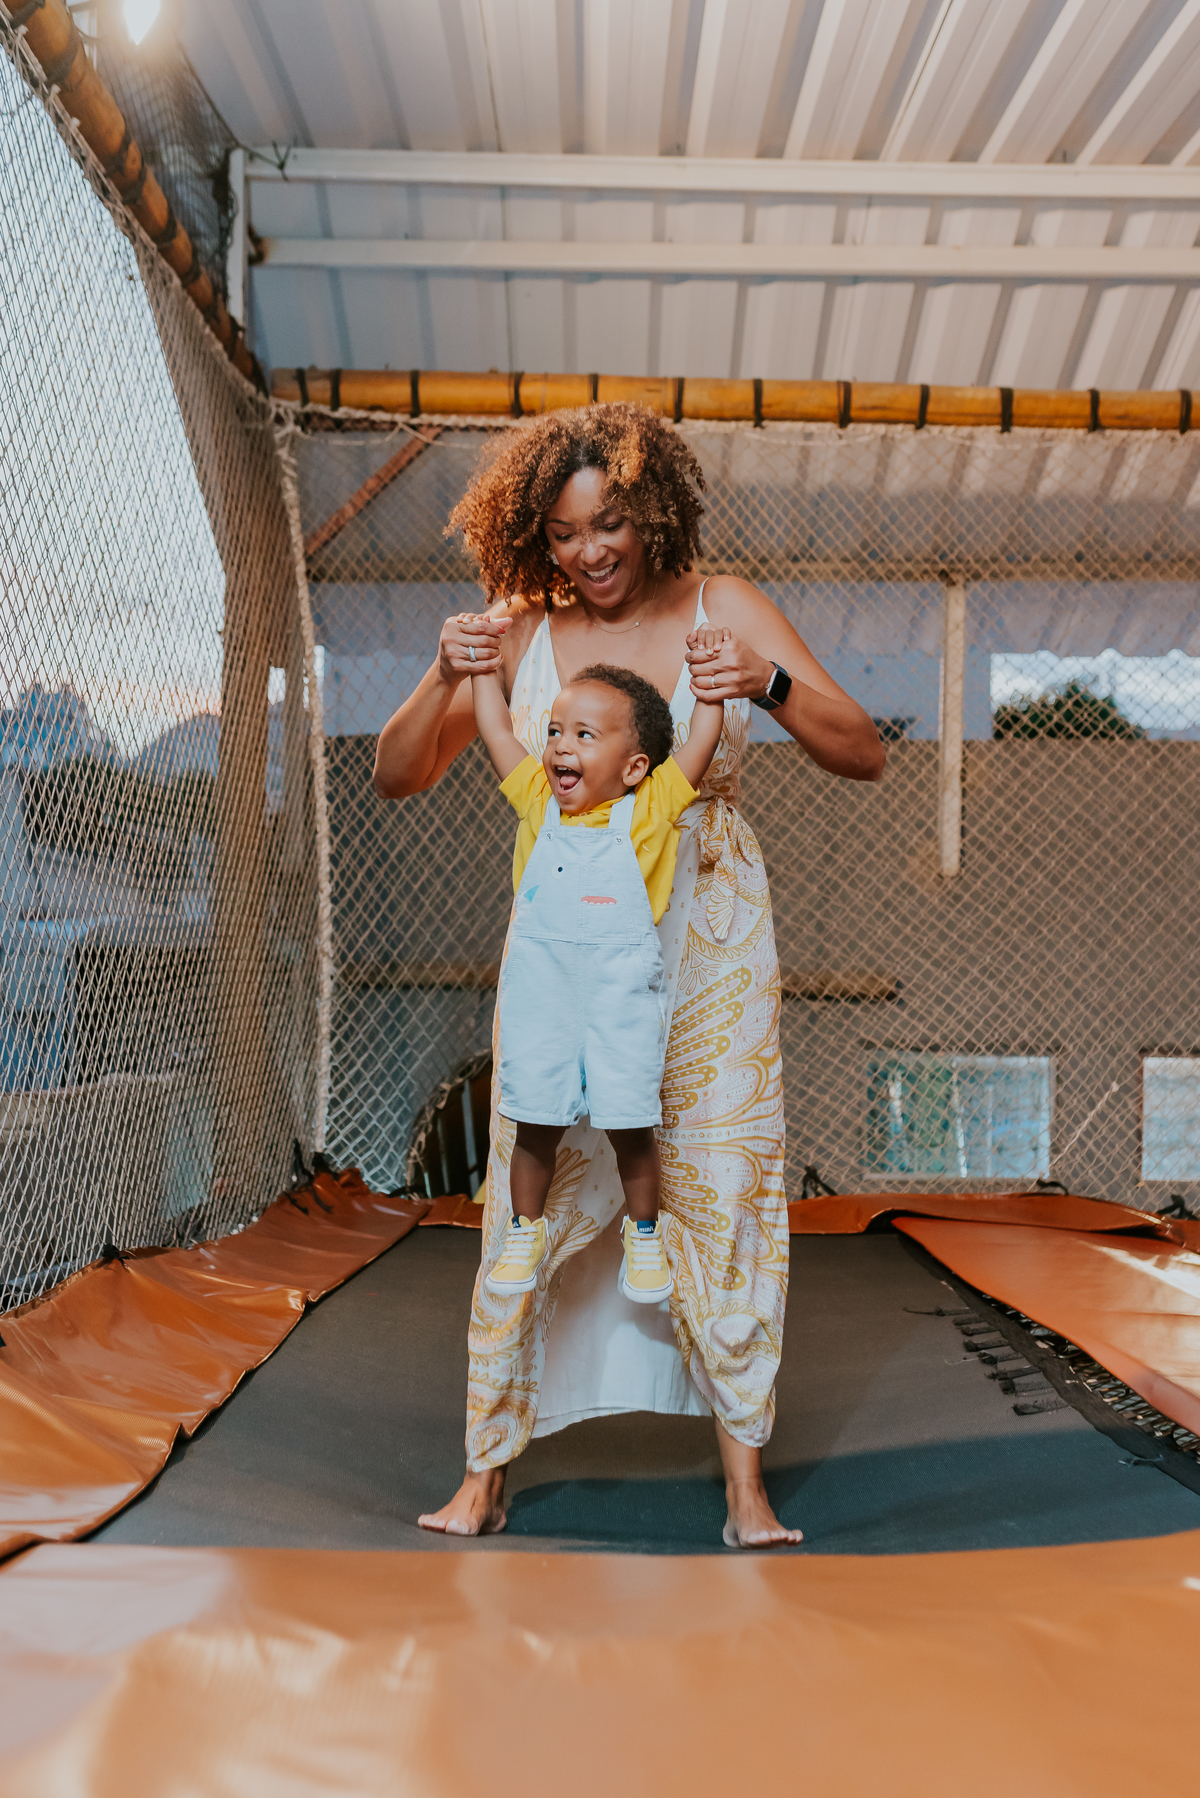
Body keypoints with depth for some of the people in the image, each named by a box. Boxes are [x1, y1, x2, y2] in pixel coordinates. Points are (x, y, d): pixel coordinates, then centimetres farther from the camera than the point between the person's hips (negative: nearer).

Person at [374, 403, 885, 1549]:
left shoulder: (721, 610, -2)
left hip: (708, 937, 0)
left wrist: (769, 682, -22)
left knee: (722, 1184, -1)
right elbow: (398, 778, 1)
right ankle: (485, 1475, 12)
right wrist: (444, 677, -17)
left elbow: (864, 758, -4)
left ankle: (745, 1486, 9)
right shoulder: (519, 633, -2)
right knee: (535, 1187, -1)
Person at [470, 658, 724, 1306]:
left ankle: (642, 1233, 24)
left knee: (629, 1125, 2)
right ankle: (526, 1233, 27)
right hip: (539, 993, 2)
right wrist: (483, 659, 21)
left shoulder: (649, 809, 2)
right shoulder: (539, 801, 10)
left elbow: (701, 741, 2)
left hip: (621, 992, -2)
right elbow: (495, 728, 17)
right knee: (535, 1125, 7)